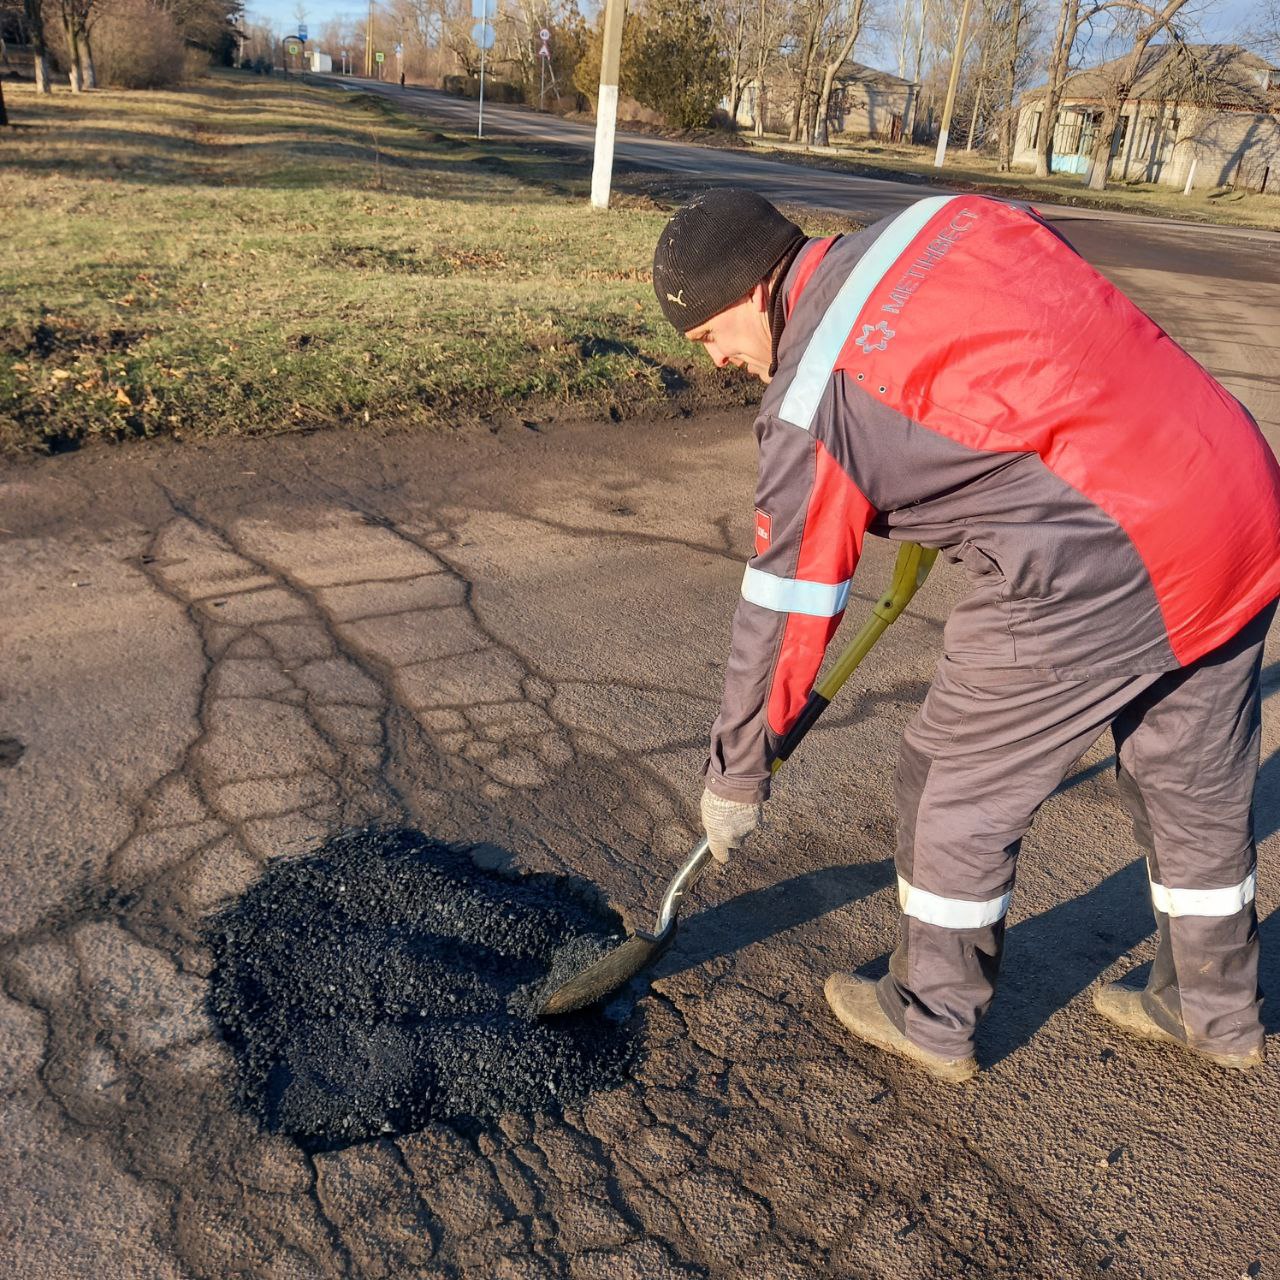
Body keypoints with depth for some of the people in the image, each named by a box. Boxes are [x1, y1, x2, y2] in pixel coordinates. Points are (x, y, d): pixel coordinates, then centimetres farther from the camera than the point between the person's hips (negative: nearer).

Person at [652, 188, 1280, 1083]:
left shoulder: (813, 405, -10)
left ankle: (933, 1019, 31)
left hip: (1101, 569, -8)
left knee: (956, 786, 11)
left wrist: (735, 778, 9)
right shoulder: (951, 214, 9)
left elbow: (784, 611, -4)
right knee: (1198, 783, 23)